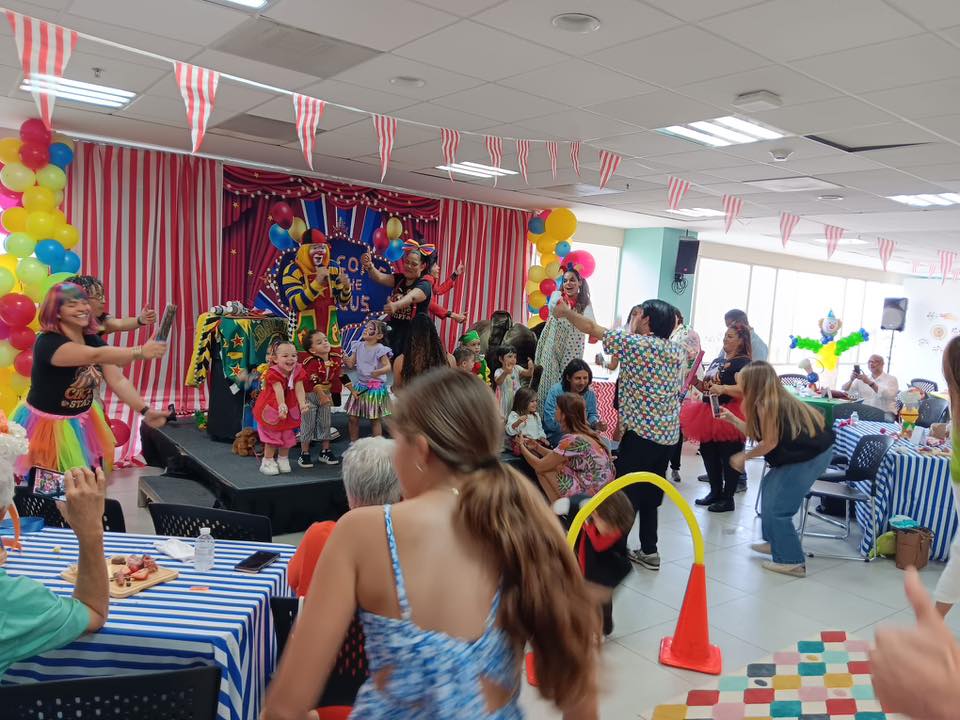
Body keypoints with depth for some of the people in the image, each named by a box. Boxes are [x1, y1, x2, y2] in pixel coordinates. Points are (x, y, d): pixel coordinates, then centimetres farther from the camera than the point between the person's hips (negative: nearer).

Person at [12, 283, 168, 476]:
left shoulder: (93, 340, -3)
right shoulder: (47, 343, -25)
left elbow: (118, 380, -12)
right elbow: (95, 355, -43)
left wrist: (145, 410, -25)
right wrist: (139, 352, -56)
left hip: (83, 421, 6)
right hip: (47, 425, -6)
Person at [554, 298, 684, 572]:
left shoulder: (635, 343, -10)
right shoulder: (676, 350, 9)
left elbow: (592, 328, -1)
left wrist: (567, 312, 13)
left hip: (641, 432, -7)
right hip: (668, 434, 8)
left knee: (625, 494, -2)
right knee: (648, 494, 17)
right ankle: (648, 551, 24)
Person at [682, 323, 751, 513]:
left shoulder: (743, 363, -8)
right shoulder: (716, 362, 18)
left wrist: (723, 388, -36)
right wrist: (696, 382, 5)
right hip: (709, 414, 8)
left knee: (728, 457, 0)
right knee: (709, 454, 13)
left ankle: (728, 498, 11)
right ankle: (715, 492, 26)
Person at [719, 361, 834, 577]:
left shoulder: (766, 404, -15)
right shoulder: (775, 398, 12)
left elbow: (770, 442, -15)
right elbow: (757, 433, 14)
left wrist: (744, 456, -2)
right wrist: (732, 419, 22)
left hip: (810, 455, -10)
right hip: (807, 450, 10)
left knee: (777, 508, -3)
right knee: (770, 487, 22)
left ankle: (792, 561, 7)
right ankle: (775, 541, 33)